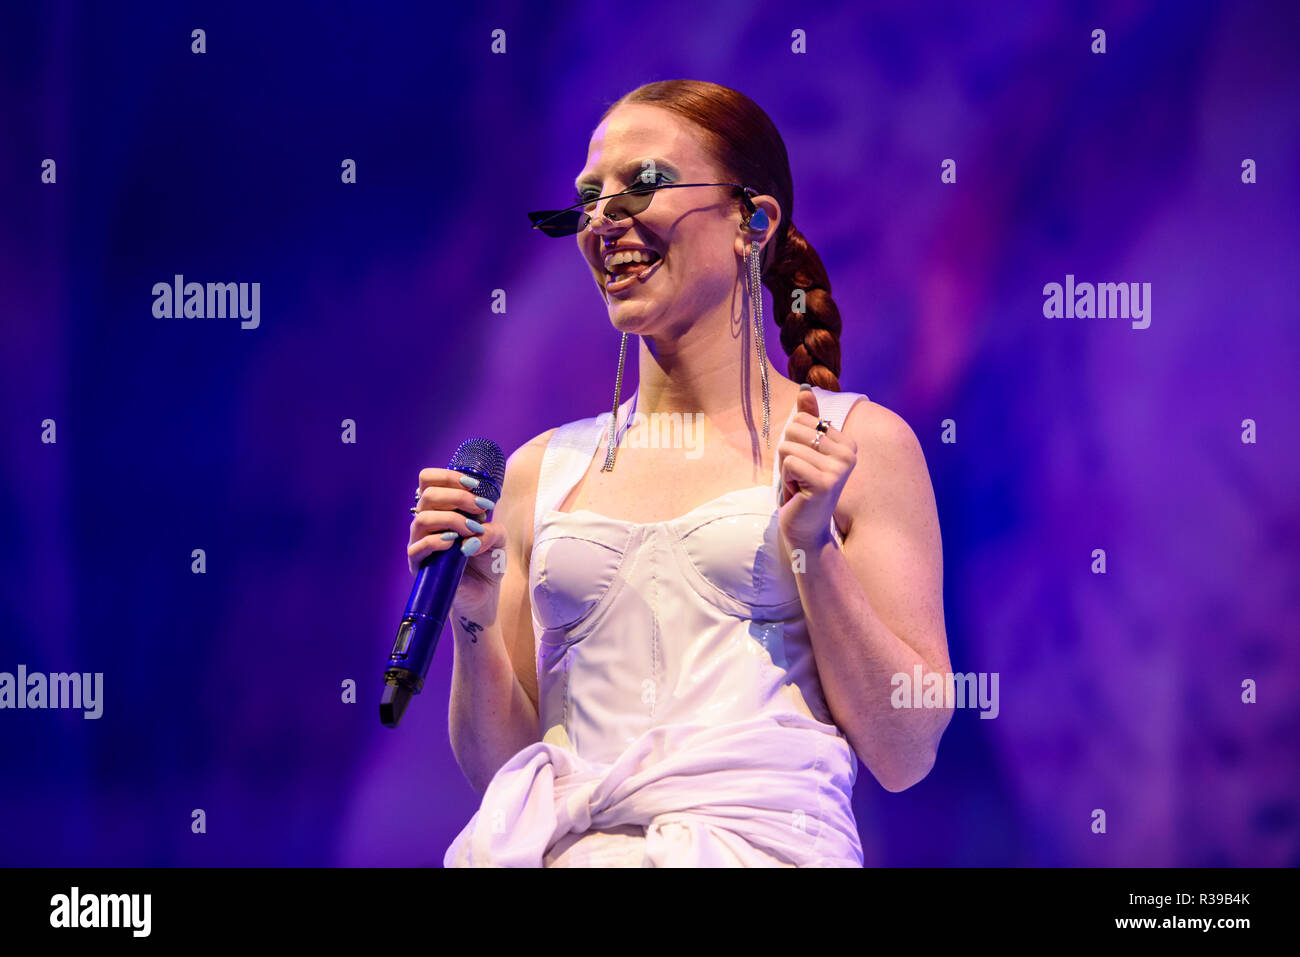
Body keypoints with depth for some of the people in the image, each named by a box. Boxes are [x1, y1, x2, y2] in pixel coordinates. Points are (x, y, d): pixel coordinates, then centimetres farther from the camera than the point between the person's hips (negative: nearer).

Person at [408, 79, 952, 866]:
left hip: (765, 842, -3)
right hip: (568, 851, 3)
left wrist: (812, 550, -5)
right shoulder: (543, 471, 15)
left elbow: (905, 756, 4)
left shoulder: (860, 445, 8)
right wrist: (475, 622, 0)